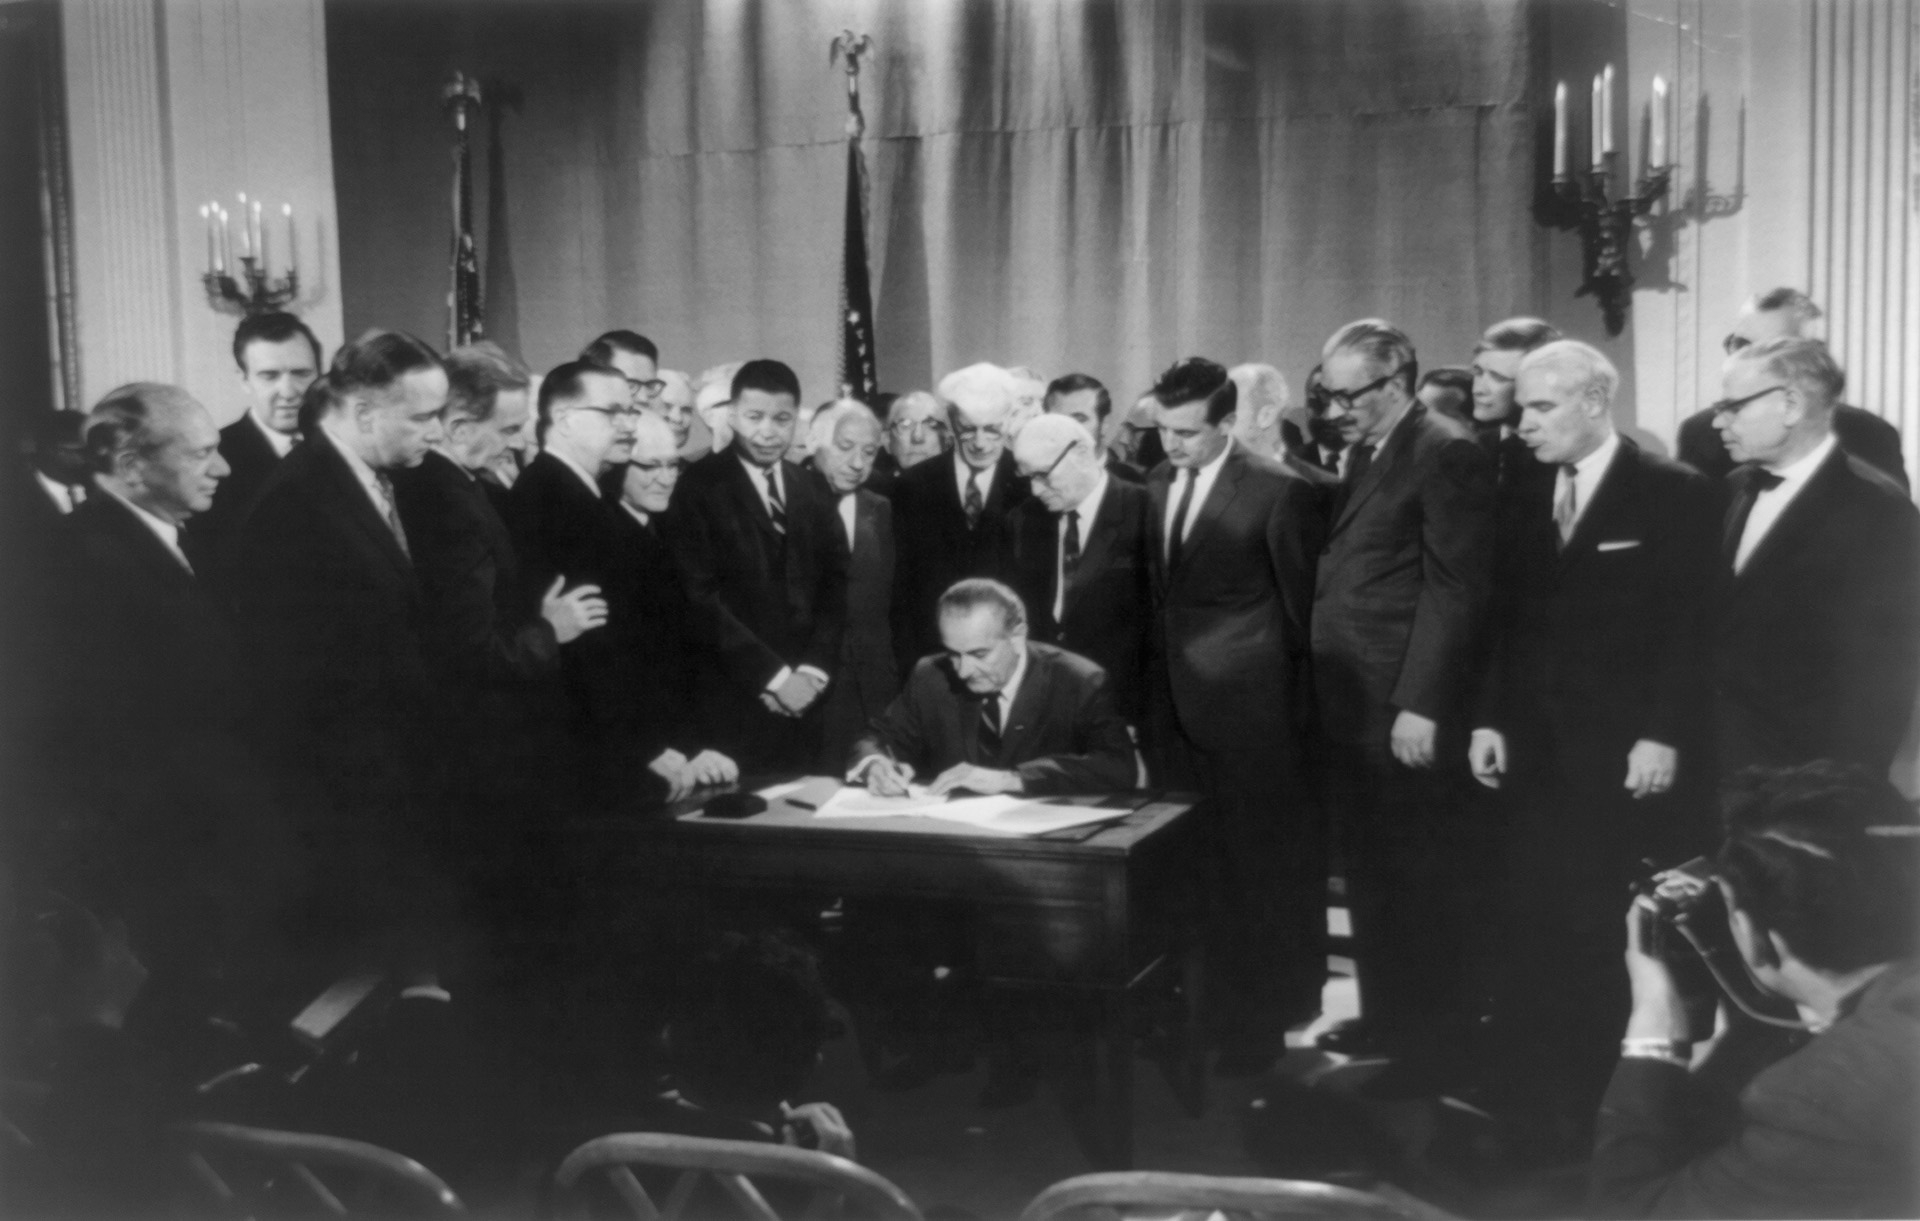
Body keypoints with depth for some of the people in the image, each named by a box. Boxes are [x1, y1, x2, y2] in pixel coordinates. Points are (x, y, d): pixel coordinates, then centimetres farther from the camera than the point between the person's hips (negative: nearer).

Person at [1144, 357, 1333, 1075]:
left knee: (1255, 870, 4)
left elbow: (1302, 606, -6)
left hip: (1247, 711, -6)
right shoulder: (1157, 484, 9)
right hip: (1171, 703, 6)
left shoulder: (1280, 490, -11)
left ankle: (1256, 1023, 16)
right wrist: (1155, 676, 11)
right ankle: (1191, 1011, 23)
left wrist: (1297, 708, -3)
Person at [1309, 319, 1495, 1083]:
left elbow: (1455, 589, -16)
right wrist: (1321, 688, 9)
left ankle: (1437, 1036, 16)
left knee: (1422, 876, 3)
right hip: (1349, 705, 8)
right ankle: (1386, 1014, 29)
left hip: (1404, 710, -8)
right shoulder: (1362, 454, 16)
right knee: (1369, 871, 16)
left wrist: (1420, 705, -19)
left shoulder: (1447, 455, -11)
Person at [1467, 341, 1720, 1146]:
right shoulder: (1527, 498, 12)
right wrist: (1489, 719, 5)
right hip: (1541, 753, 4)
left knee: (1612, 936, 0)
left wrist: (1663, 735, -14)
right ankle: (1531, 1106, 9)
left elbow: (1694, 627, -8)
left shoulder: (1677, 493, -4)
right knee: (1535, 928, 1)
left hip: (1629, 759, -4)